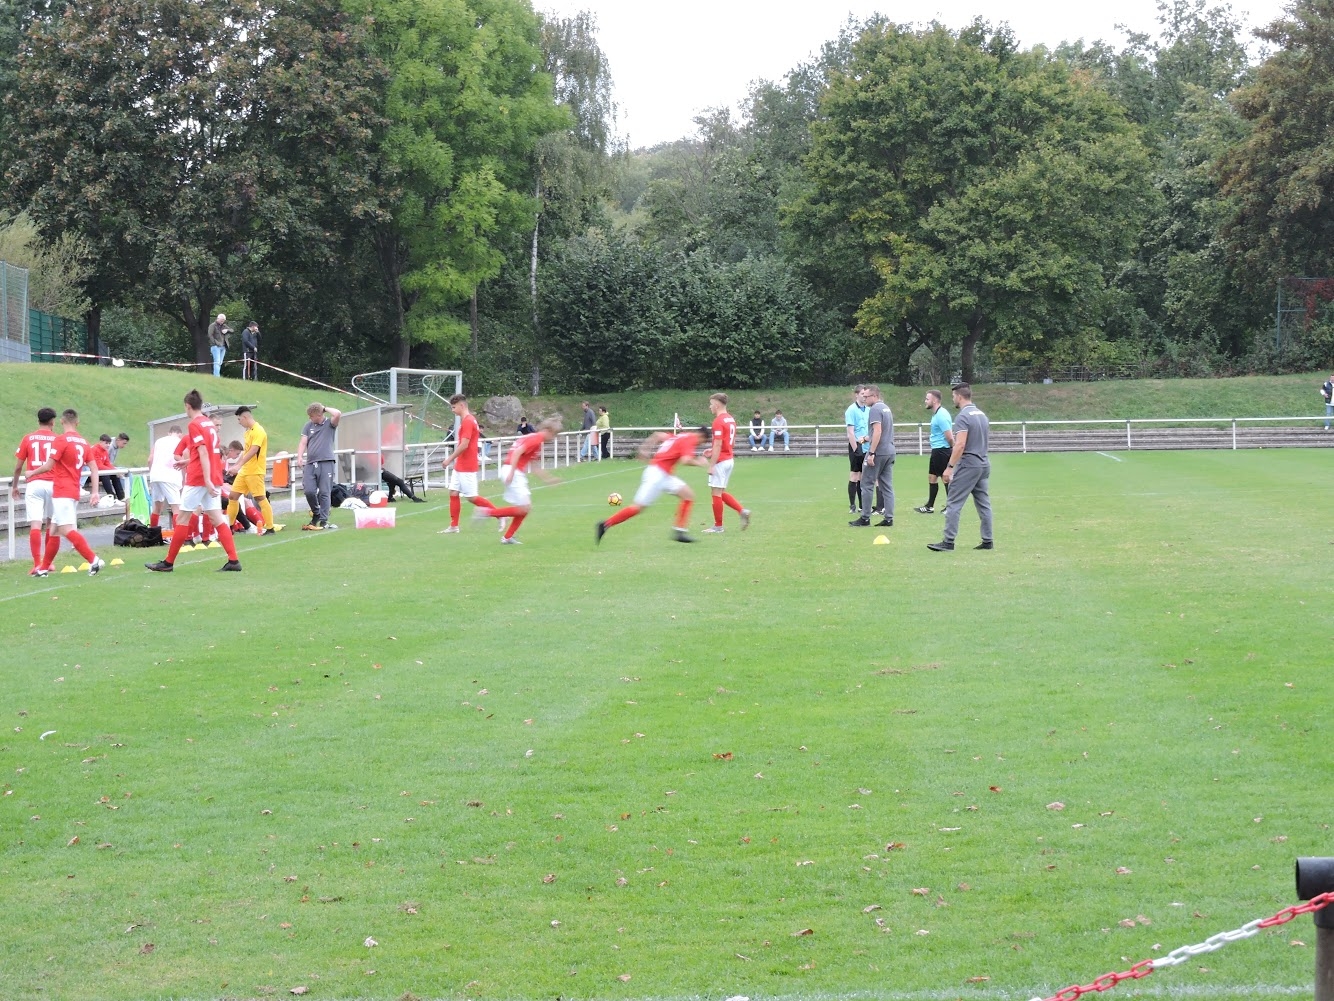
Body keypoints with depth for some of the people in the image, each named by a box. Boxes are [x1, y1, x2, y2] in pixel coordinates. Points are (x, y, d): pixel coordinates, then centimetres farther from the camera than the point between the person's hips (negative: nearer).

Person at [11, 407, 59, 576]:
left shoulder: (28, 438, 5)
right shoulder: (57, 439, 3)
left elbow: (18, 466, 7)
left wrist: (14, 486, 20)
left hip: (34, 484, -1)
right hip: (53, 484, 1)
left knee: (35, 524, -8)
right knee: (50, 524, 17)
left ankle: (37, 565, -17)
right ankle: (47, 562, 25)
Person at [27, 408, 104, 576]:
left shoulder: (61, 440, -10)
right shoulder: (83, 442, 10)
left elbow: (48, 466, -11)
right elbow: (94, 469, 8)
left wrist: (32, 473, 7)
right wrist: (94, 492, 9)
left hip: (62, 492, -8)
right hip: (74, 492, 8)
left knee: (66, 529, -17)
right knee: (55, 530, 16)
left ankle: (93, 560, -29)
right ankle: (44, 568, 22)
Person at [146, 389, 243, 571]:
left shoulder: (194, 425, -10)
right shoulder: (209, 423, 12)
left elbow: (203, 454, -19)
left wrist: (207, 480, -24)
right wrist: (187, 460, 37)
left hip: (198, 479, -7)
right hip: (214, 478, 7)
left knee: (183, 519, 1)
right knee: (217, 519, 4)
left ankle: (168, 563, 8)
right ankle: (233, 560, -6)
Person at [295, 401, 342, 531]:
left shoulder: (330, 424, 4)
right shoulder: (308, 425, 15)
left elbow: (338, 414, -16)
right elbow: (303, 442, 9)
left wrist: (324, 408, -1)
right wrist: (300, 456, -7)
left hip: (326, 463, -4)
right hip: (310, 463, 4)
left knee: (324, 493, -5)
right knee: (309, 491, -5)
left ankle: (323, 520, -1)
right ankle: (316, 514, 19)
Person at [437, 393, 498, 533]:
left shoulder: (468, 421, -18)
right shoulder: (467, 420, 13)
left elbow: (464, 445, -24)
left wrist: (449, 459, -18)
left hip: (467, 468, -10)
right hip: (459, 466, 10)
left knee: (472, 497, -5)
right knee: (453, 493, 7)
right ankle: (453, 526, 9)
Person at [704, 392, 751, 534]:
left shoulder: (718, 421, -16)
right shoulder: (731, 419, 12)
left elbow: (718, 445, -21)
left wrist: (711, 465, -19)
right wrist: (713, 451, 16)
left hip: (720, 461, -9)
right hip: (729, 459, 9)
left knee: (716, 493, -1)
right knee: (721, 493, 16)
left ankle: (718, 526, 5)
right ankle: (742, 511, 4)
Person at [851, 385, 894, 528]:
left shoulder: (875, 409, -12)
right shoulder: (886, 408, 16)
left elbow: (878, 431, -20)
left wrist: (871, 453, -21)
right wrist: (867, 439, 23)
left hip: (878, 452, -9)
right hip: (889, 452, 9)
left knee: (867, 484, -1)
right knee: (887, 486, 8)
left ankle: (865, 518, 2)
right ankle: (888, 518, 6)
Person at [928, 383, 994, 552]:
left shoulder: (962, 417, -13)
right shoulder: (982, 415, 14)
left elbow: (960, 445, -21)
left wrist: (950, 467, -19)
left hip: (967, 465, -9)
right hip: (983, 464, 9)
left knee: (954, 504, -6)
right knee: (983, 504, 10)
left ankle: (948, 542, -8)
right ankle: (987, 541, 9)